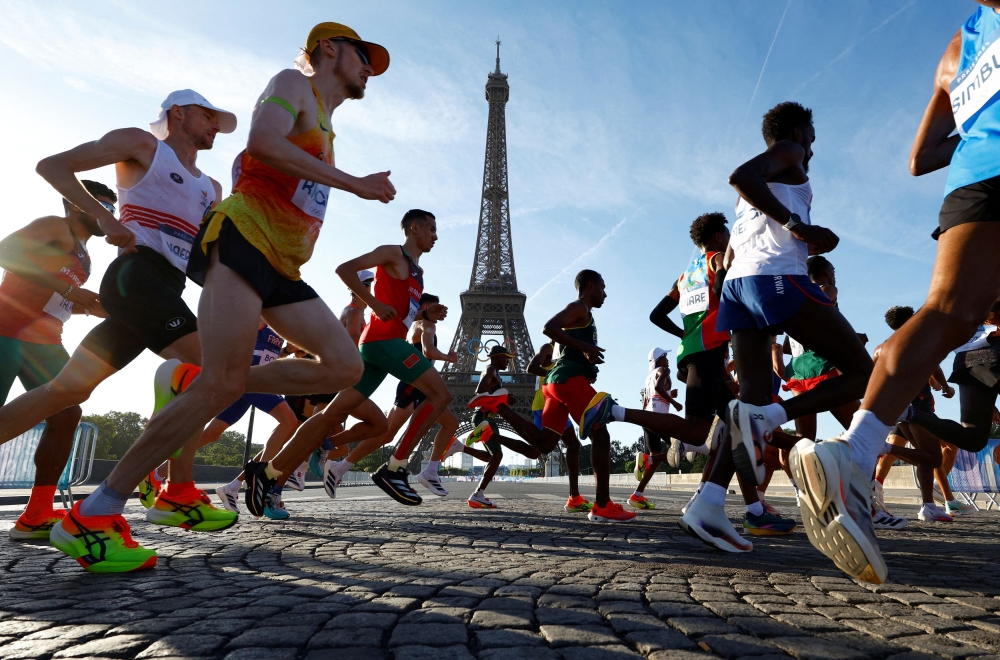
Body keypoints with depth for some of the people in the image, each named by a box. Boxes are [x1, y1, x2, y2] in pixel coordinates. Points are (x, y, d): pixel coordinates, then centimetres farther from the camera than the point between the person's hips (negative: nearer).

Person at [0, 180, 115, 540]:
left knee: (66, 415, -4)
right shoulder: (55, 227, -2)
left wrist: (93, 307, 10)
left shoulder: (83, 257, 21)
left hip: (45, 342, 8)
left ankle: (35, 516, -2)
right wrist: (69, 289, -25)